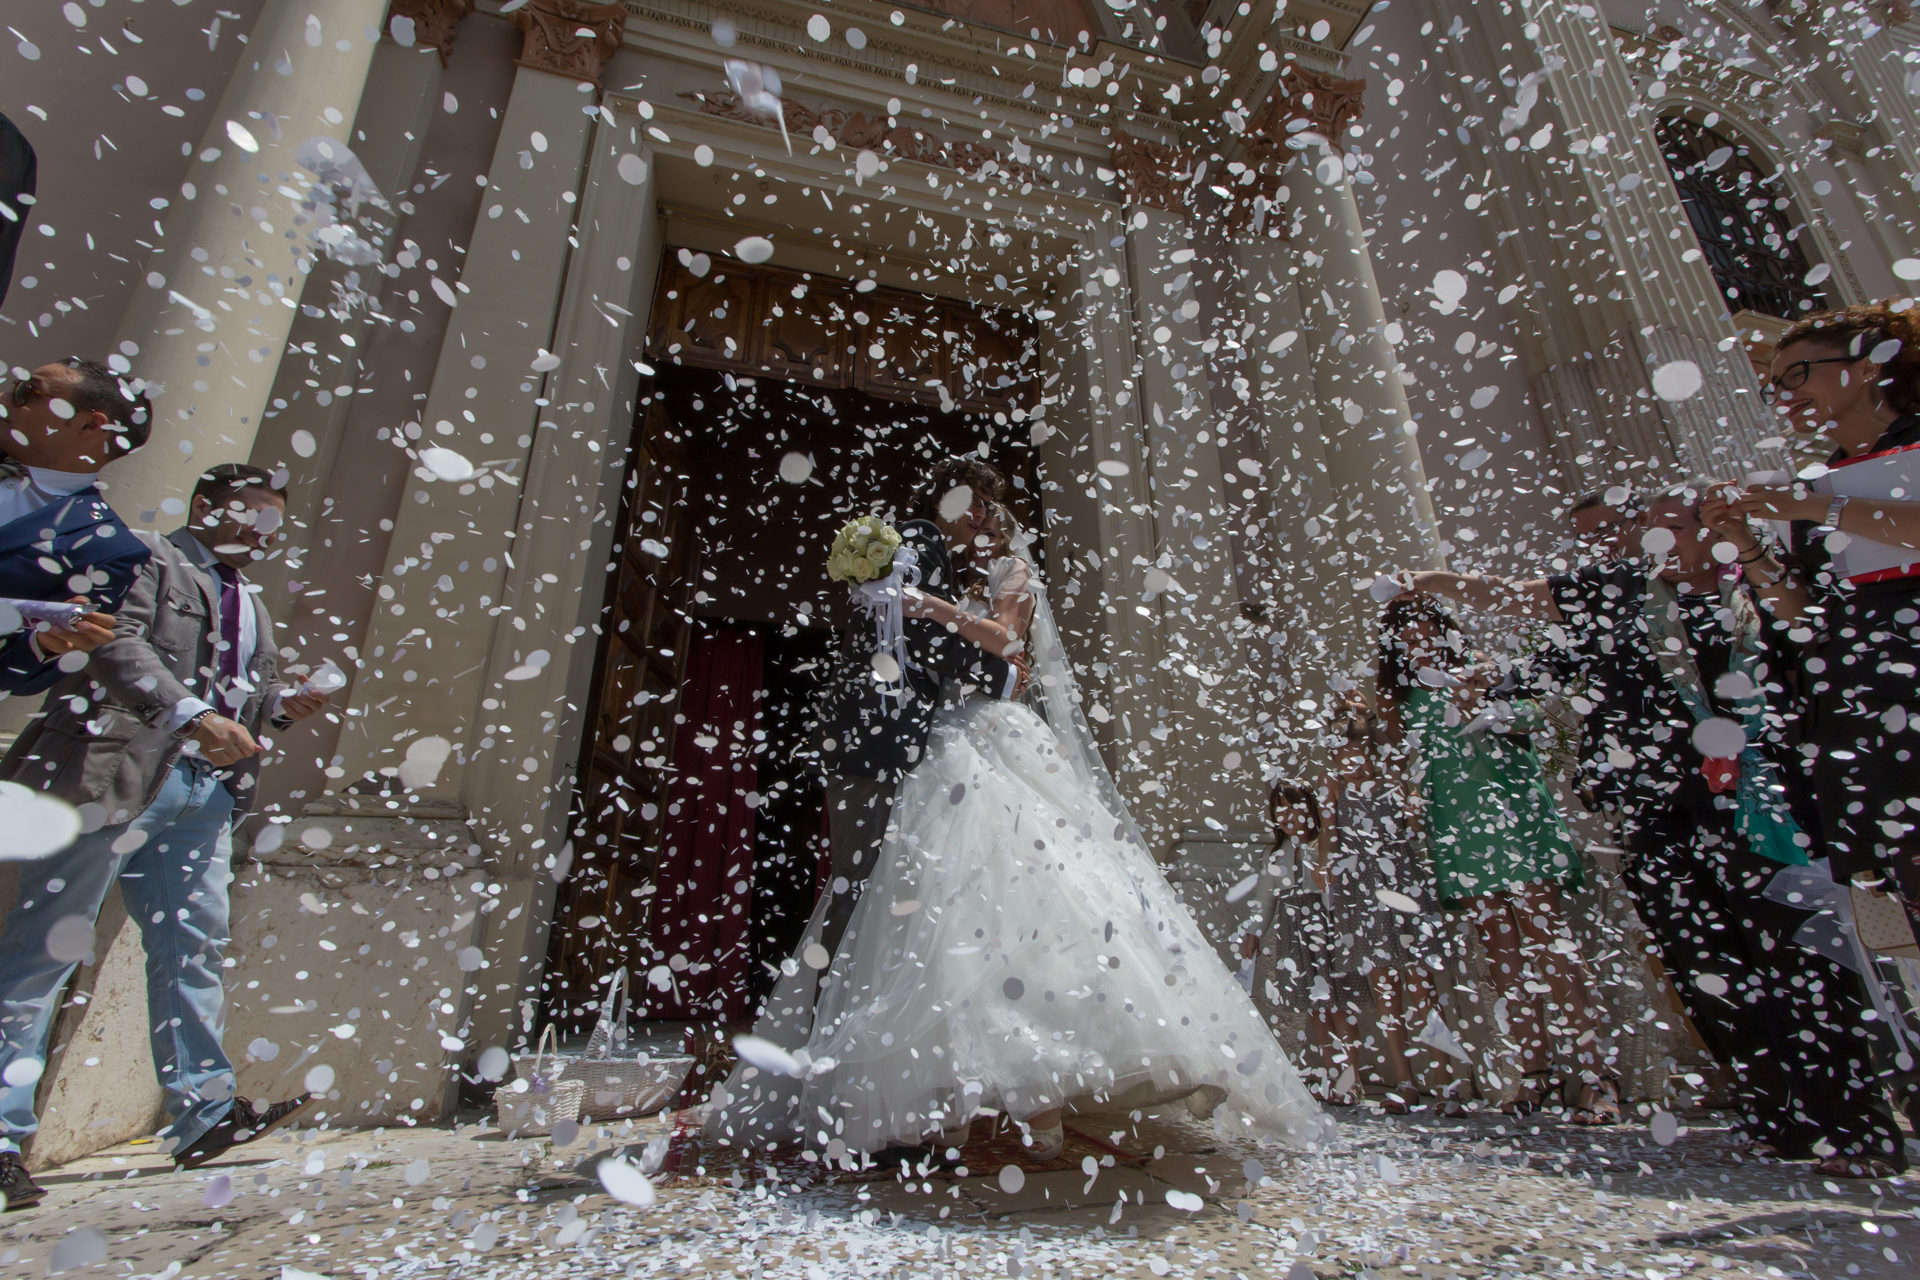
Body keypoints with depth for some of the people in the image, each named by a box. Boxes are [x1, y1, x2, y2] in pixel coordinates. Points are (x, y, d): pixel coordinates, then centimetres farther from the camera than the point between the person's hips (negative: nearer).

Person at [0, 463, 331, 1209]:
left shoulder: (249, 605, 27)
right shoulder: (147, 559, 2)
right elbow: (118, 643, -15)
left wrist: (280, 702, 3)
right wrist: (195, 714, -26)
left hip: (206, 789, 8)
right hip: (119, 774, -7)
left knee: (193, 948, 7)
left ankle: (204, 1114, 12)